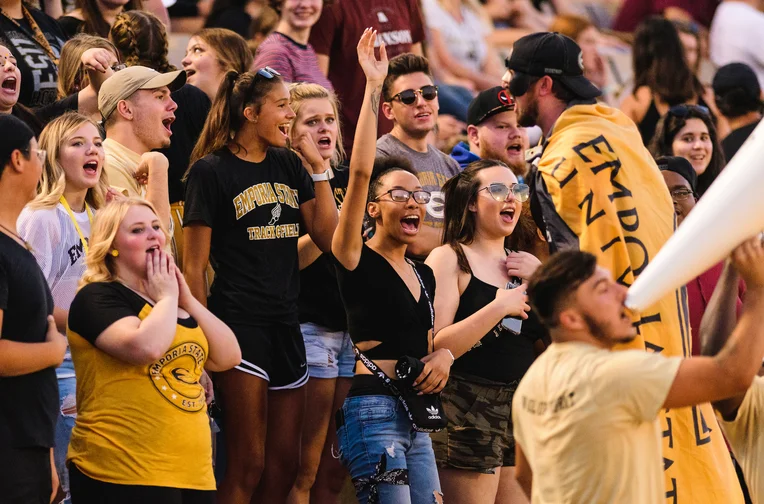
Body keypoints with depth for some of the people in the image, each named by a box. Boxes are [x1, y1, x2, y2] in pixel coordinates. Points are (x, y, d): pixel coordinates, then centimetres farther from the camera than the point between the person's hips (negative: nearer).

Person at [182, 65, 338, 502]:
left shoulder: (289, 165, 14)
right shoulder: (212, 171, -4)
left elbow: (328, 237, 8)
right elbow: (195, 265, -5)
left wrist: (319, 167, 2)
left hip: (286, 320, 7)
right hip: (239, 318, -6)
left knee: (285, 465, 7)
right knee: (248, 464, -8)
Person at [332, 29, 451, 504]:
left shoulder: (424, 274, 17)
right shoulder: (358, 260, -5)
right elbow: (360, 171, -16)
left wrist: (443, 354, 3)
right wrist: (373, 86, -18)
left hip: (416, 417, 8)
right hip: (372, 409, -8)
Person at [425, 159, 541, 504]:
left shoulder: (522, 264, 15)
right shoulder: (450, 259, -4)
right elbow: (435, 346, -16)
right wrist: (500, 307, -17)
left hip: (523, 408, 7)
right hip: (469, 409, -7)